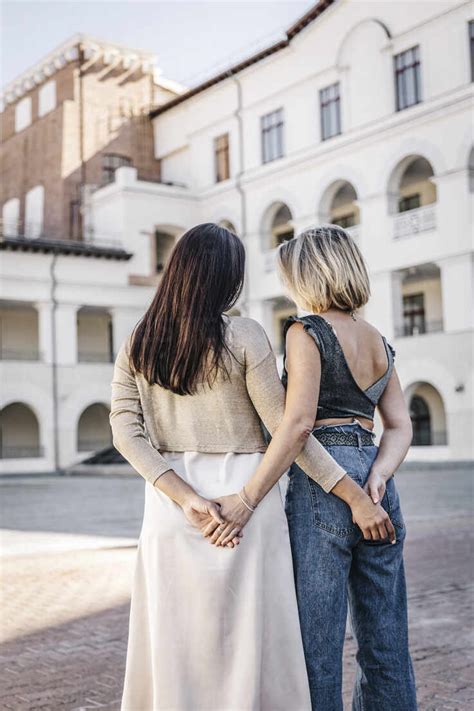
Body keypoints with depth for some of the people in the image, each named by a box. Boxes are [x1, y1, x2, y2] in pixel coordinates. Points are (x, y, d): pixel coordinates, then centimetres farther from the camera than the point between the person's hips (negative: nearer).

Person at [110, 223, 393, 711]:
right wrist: (357, 496, -5)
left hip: (169, 501, 4)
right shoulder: (244, 337, -9)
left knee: (173, 646, 13)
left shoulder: (136, 343, 3)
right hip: (244, 494, -4)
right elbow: (289, 429, -11)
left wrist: (188, 501, -11)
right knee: (247, 642, 5)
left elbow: (126, 432, -5)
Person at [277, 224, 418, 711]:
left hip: (321, 485, -7)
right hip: (376, 485, 8)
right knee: (385, 639, 13)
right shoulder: (379, 342, 16)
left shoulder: (306, 331, -6)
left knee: (315, 640, -1)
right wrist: (378, 475, -4)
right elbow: (400, 427, 10)